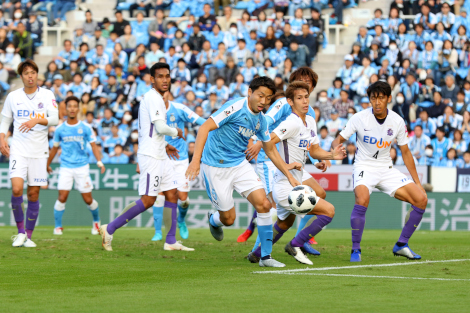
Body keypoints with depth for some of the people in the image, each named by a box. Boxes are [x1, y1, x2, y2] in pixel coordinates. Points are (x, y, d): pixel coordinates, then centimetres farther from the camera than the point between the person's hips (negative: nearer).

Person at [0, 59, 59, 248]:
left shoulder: (47, 95, 1)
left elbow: (54, 119, -9)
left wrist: (37, 120, -26)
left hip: (39, 151, 0)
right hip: (18, 150, 0)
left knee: (34, 194, 1)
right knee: (16, 188, -17)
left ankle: (29, 236, 12)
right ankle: (20, 231, -2)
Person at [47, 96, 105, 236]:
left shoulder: (85, 128, 0)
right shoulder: (60, 129, 3)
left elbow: (93, 145, 0)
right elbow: (54, 148, 15)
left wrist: (99, 162, -14)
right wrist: (47, 165, 23)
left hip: (82, 167, 0)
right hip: (66, 168, 0)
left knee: (88, 199, 1)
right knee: (62, 197, -13)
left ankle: (96, 221, 27)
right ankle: (58, 226, 1)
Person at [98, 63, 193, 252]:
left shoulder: (155, 98, 17)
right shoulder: (153, 98, -13)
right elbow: (161, 128, -20)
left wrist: (164, 146, 25)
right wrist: (176, 132, -2)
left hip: (159, 156, 10)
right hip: (151, 156, -10)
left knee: (172, 194, 7)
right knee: (148, 200, -11)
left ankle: (171, 241, 8)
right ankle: (109, 229, -6)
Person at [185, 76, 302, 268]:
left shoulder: (261, 120, 3)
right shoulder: (235, 108, -19)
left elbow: (271, 150, 17)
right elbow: (205, 128, -25)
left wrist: (289, 174, 12)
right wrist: (196, 159, -34)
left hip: (240, 164, 6)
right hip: (216, 167, -6)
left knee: (263, 204, -10)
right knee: (228, 219, 0)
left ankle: (265, 256, -1)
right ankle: (213, 221, 39)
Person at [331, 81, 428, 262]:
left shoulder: (397, 121, -2)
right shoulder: (360, 118, -11)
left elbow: (405, 152, 8)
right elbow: (338, 140, -4)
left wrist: (417, 182, 7)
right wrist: (336, 149, -29)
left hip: (386, 170, 4)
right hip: (364, 167, -4)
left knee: (421, 200, -8)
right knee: (362, 200, -35)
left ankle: (401, 245, 7)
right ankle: (355, 249, -19)